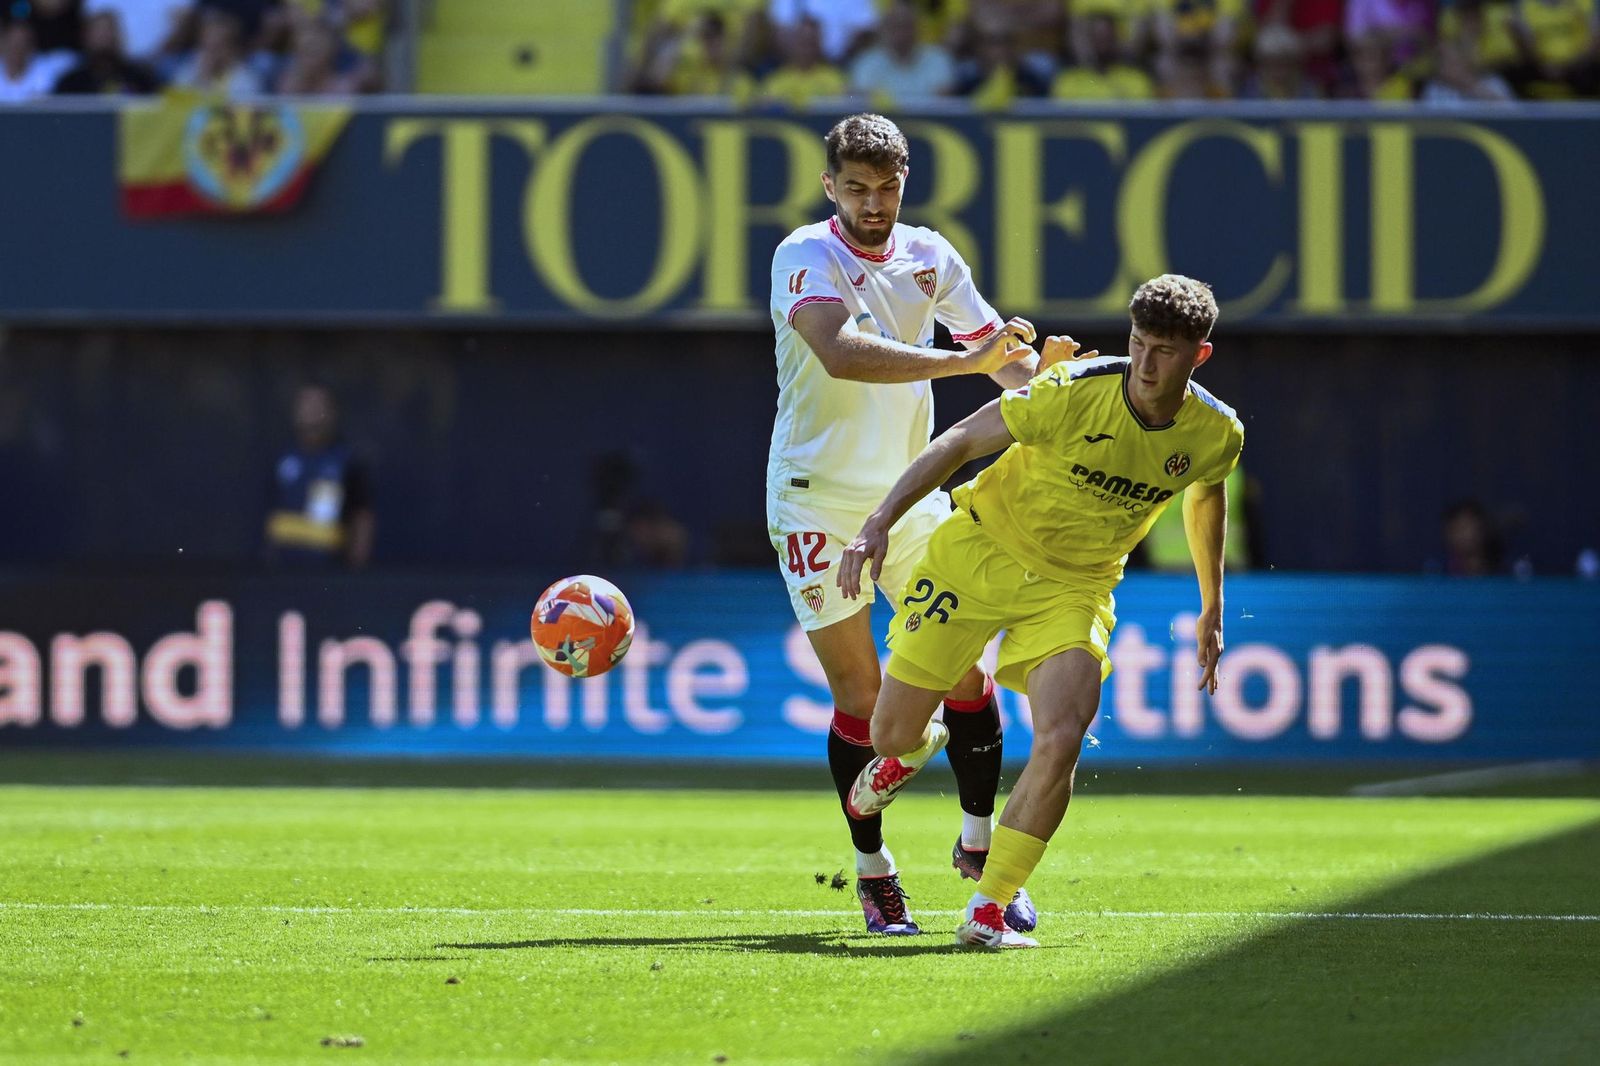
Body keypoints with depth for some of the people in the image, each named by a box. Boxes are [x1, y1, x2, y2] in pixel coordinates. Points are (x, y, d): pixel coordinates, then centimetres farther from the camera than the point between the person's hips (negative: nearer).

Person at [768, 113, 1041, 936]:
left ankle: (979, 844, 18)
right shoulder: (806, 257, -15)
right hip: (817, 502, -5)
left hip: (909, 492, 5)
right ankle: (872, 870, 11)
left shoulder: (927, 257, 4)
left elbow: (996, 349, 12)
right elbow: (840, 353, -33)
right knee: (859, 697, -3)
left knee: (962, 673, 0)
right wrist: (957, 361, -41)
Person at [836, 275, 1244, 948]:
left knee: (1061, 742, -24)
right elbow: (961, 441, -16)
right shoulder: (1075, 393, -24)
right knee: (891, 733, 2)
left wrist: (1212, 611, 21)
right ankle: (913, 747, 44)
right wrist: (879, 523, -25)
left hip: (1075, 588, 2)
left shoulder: (1217, 434, -11)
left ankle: (987, 913, -11)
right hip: (980, 550, -2)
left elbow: (1207, 494, 14)